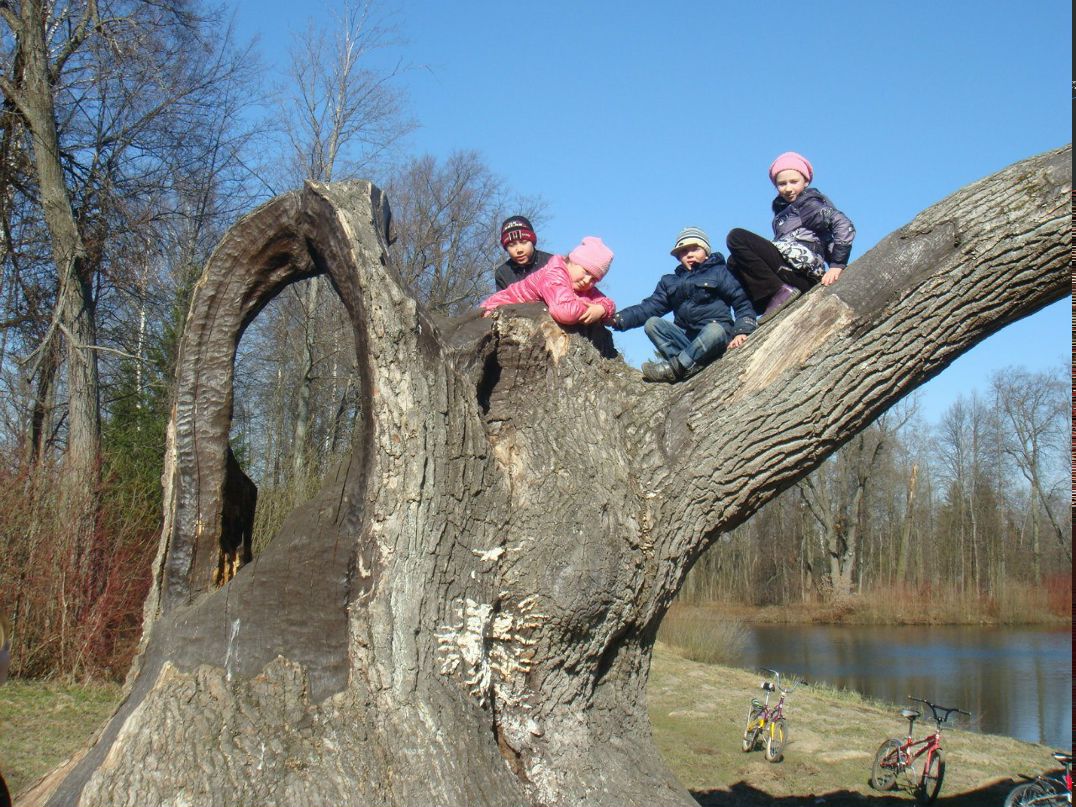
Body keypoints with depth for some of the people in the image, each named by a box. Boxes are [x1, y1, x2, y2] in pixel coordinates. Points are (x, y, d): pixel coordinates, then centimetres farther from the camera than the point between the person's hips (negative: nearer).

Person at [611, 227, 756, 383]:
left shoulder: (718, 272, 9)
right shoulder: (670, 282, 19)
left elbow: (742, 303, 4)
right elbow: (650, 307, 6)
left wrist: (742, 331, -15)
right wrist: (619, 319, -11)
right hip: (687, 338, 4)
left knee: (714, 330, -36)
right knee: (652, 323, -17)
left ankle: (673, 367, -29)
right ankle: (687, 367, -33)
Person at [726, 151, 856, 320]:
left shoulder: (808, 202, 3)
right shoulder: (784, 207, 26)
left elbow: (844, 226, -10)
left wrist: (837, 265, -15)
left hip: (802, 270, -8)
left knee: (736, 237, -10)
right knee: (734, 262, 24)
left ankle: (779, 291, -18)